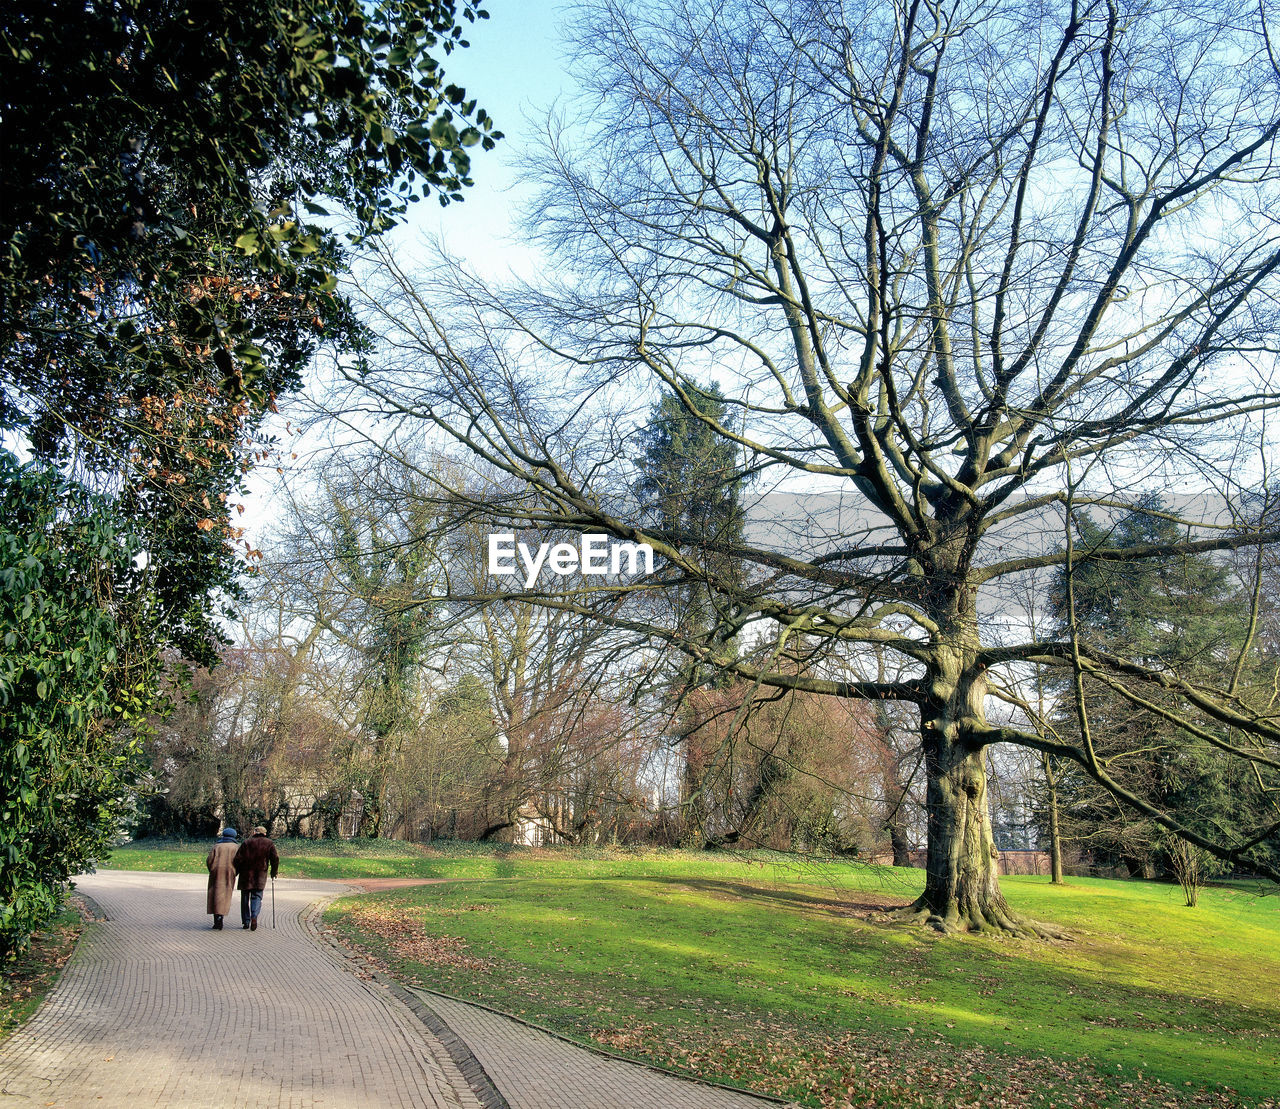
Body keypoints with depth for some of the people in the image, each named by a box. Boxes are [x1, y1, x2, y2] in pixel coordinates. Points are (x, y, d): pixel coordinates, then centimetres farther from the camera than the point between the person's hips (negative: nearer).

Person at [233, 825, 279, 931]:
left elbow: (238, 859, -3)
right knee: (257, 896, 5)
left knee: (245, 898, 11)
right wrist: (274, 872, 12)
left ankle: (246, 922, 14)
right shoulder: (269, 843, 5)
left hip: (246, 874, 0)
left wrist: (236, 872, 8)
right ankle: (254, 916, -19)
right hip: (261, 875, 0)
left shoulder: (246, 843, 3)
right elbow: (275, 858, 0)